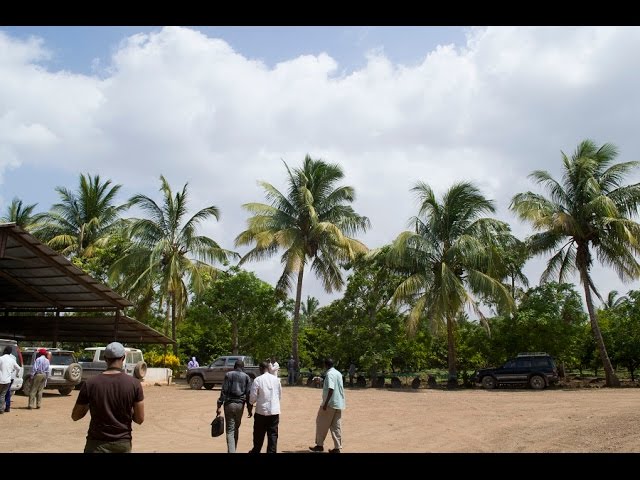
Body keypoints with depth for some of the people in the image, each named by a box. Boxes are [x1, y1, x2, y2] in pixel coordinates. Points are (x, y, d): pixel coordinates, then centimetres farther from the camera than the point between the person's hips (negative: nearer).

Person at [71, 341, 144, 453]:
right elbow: (140, 419, -6)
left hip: (97, 444, -1)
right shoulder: (134, 383, -11)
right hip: (123, 443, 1)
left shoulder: (90, 383, -11)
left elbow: (75, 416, 1)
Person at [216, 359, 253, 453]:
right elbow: (248, 394, 2)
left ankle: (231, 451, -14)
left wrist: (219, 406, -5)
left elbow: (223, 391, -6)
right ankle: (233, 449, 27)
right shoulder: (246, 377, 6)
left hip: (229, 404, -2)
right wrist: (249, 408, 6)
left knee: (230, 430, -1)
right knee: (236, 428, 19)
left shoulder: (228, 375, 1)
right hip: (240, 404, 2)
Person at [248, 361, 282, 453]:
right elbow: (280, 395, 12)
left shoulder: (258, 380, -8)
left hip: (262, 411, -2)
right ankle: (272, 451, 6)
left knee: (259, 434, 14)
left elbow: (253, 397, -8)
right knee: (273, 434, 7)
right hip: (275, 411, 2)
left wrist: (250, 404, 12)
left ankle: (255, 451, 28)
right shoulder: (276, 379, 4)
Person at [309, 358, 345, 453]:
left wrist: (325, 403, -22)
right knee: (336, 426, 8)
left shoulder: (329, 374, -14)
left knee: (322, 424, 5)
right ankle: (337, 447, 7)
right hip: (339, 403, 8)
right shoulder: (338, 373, 13)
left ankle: (320, 445, 12)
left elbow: (331, 389, -23)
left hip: (330, 403, -8)